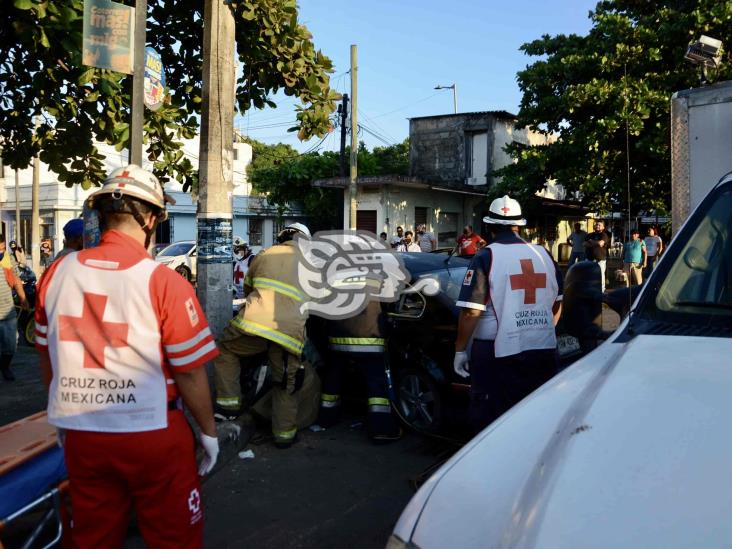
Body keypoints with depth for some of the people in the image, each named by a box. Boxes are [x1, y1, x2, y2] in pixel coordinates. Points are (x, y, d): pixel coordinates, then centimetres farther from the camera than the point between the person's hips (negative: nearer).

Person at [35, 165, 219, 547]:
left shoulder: (57, 273, -3)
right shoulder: (163, 282, -18)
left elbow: (47, 358, 8)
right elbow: (190, 372, -14)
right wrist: (208, 431, 1)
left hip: (79, 434, 5)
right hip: (152, 434, -4)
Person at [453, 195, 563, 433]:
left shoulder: (486, 257, -9)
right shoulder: (543, 255, 8)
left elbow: (471, 311, -15)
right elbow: (557, 304, 17)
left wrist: (460, 350, -6)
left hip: (498, 353, -5)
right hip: (544, 350, 6)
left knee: (490, 422, 4)